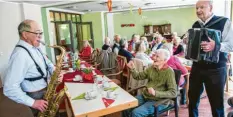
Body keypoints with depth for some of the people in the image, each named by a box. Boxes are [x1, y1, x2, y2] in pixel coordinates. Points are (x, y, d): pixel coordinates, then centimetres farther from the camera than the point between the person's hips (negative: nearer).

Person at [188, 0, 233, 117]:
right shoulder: (195, 25, 9)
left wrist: (216, 46, -30)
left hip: (216, 69, -4)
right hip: (197, 67, 5)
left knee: (216, 103, 7)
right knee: (192, 99, 14)